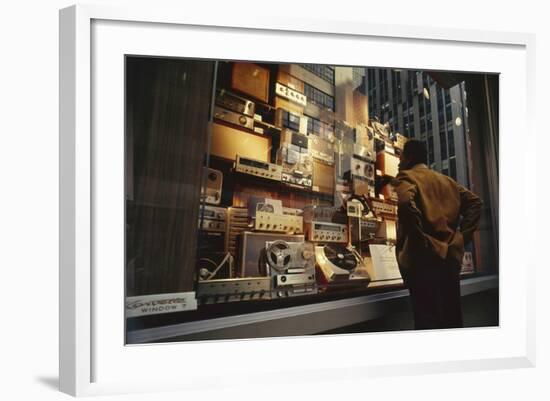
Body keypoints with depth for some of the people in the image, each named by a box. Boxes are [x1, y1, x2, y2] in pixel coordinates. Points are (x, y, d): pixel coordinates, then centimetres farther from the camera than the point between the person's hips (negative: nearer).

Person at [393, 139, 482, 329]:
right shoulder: (446, 180, 20)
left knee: (428, 319, -5)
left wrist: (420, 238, -16)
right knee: (451, 319, 13)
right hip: (451, 256, 7)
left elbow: (406, 202, -23)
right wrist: (461, 236, 9)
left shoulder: (406, 177, -2)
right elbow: (474, 202, 14)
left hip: (424, 258, -7)